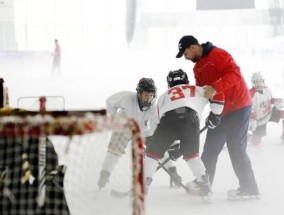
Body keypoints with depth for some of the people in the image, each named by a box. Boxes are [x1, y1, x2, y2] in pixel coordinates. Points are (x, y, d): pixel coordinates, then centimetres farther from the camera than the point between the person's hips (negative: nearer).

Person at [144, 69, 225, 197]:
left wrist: (171, 146, 39)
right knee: (191, 154, 21)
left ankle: (144, 184, 9)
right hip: (190, 117, 0)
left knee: (153, 152, 16)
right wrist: (214, 115, 30)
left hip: (168, 117, 0)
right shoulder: (196, 90, 35)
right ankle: (204, 184, 14)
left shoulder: (163, 96, 38)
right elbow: (218, 95, 22)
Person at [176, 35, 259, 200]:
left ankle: (249, 188, -5)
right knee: (210, 148, 10)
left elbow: (234, 74, -26)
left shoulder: (218, 55, -15)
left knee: (236, 148, -10)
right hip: (219, 111, 9)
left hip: (238, 107, -9)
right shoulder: (198, 67, 14)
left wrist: (215, 87, -37)